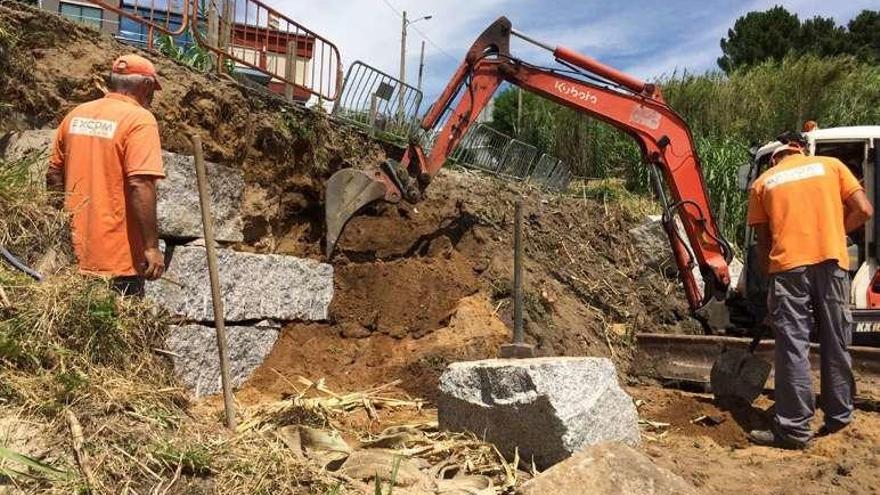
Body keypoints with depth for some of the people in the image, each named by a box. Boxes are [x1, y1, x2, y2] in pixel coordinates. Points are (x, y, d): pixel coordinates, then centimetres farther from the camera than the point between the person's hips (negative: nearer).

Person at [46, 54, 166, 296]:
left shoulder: (76, 114, 9)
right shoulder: (140, 119, -12)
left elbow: (54, 176, 14)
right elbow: (140, 185, -22)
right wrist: (152, 245, -19)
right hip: (117, 258, -7)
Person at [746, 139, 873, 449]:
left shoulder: (762, 183, 14)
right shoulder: (830, 165, 15)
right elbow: (864, 211, 6)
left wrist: (767, 276, 22)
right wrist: (834, 232, 20)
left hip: (788, 266, -1)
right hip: (831, 261, 2)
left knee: (793, 347, -1)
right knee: (836, 344, 12)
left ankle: (794, 428, -1)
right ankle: (838, 416, 22)